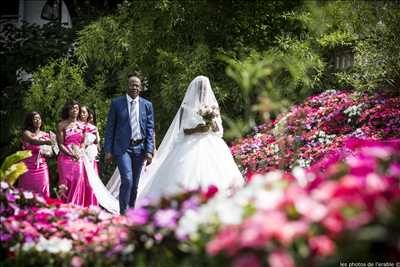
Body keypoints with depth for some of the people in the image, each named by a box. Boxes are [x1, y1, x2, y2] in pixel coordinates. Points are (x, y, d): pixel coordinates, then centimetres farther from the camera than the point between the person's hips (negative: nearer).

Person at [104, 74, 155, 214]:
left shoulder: (147, 105, 7)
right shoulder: (116, 103, 1)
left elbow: (150, 129, 6)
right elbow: (110, 127, 3)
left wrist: (149, 151, -3)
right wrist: (108, 150, -2)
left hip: (139, 148, 3)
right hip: (123, 147, -3)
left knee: (134, 184, 9)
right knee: (127, 180, -17)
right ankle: (123, 213, -9)